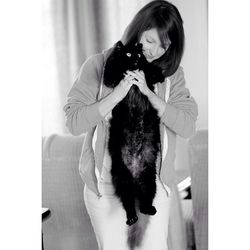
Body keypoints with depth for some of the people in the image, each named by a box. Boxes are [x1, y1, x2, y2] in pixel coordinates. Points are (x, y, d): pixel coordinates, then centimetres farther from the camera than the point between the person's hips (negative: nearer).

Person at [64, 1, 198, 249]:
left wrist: (148, 92, -19)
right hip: (106, 185, -1)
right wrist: (117, 94, -21)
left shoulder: (171, 73, 2)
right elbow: (73, 122, -11)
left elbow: (187, 126, -9)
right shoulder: (98, 65, -5)